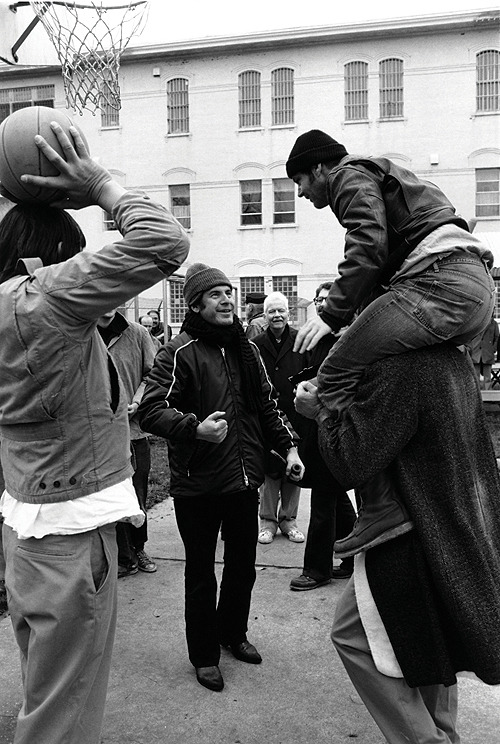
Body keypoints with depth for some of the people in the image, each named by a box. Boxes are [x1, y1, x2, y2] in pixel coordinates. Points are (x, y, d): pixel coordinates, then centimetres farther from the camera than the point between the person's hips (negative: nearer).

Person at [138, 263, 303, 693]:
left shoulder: (245, 349, 9)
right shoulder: (179, 352, -14)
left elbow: (266, 405, 18)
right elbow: (151, 410, -21)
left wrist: (287, 447, 11)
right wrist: (195, 428, -35)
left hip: (244, 479, 6)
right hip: (198, 484, -6)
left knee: (243, 565, 19)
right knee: (201, 574, 8)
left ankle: (234, 633, 42)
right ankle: (204, 654, 27)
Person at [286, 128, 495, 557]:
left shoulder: (349, 176, 7)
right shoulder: (380, 176, 37)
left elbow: (369, 245, -12)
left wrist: (332, 315, -14)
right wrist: (356, 317, 21)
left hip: (440, 283, -11)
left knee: (337, 375, -13)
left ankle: (382, 505, -18)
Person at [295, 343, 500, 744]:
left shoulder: (398, 368, -26)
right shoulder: (455, 359, 3)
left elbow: (354, 466, -24)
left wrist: (322, 410, -8)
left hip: (414, 540, -9)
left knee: (353, 635, 7)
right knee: (428, 645, 24)